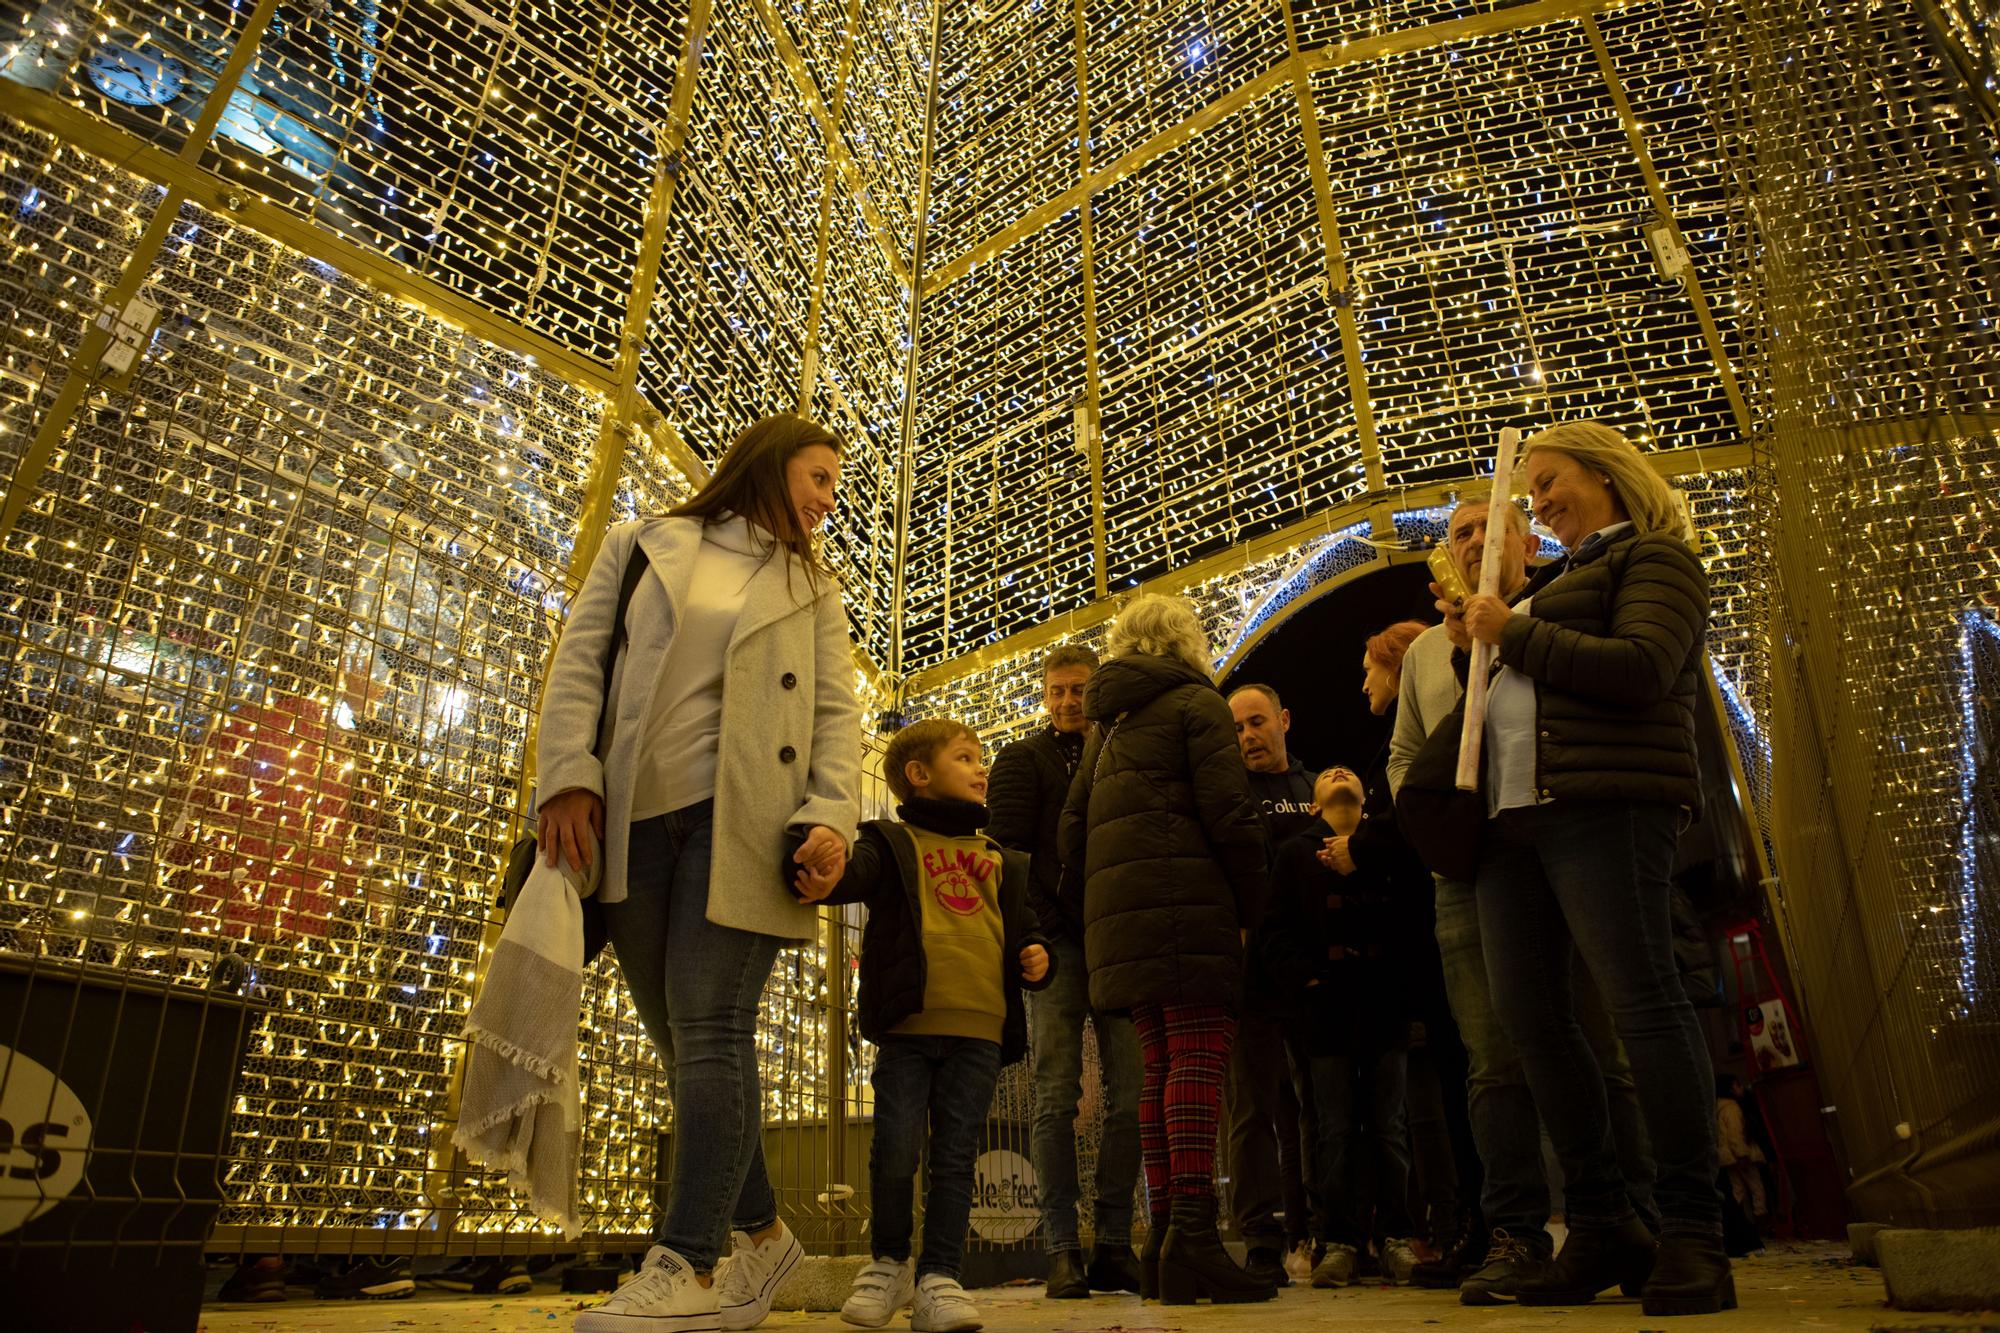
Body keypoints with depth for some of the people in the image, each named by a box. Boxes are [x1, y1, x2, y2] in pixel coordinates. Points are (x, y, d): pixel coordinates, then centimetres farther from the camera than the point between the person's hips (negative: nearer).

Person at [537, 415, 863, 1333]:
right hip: (633, 818, 2)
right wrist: (567, 774, -7)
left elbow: (837, 715, 7)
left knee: (708, 1030, -11)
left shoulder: (810, 590, 17)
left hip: (738, 818, -1)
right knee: (682, 1040, 6)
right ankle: (760, 1231, 19)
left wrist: (831, 816, -10)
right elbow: (578, 662, 8)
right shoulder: (644, 545, 16)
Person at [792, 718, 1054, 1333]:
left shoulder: (1000, 861, 20)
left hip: (979, 1033, 3)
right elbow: (859, 869, -16)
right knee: (895, 1151, -2)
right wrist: (826, 880, -40)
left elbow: (1025, 926, 27)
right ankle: (888, 1260, 21)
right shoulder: (892, 842, 5)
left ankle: (938, 1277, 14)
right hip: (907, 1028, -3)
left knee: (955, 1157, 4)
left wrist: (1036, 956, 3)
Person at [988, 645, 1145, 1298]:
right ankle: (1062, 1249, 2)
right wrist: (1035, 932, -12)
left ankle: (1114, 1244, 8)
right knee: (1057, 1094, -4)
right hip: (1058, 945, -3)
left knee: (1130, 1092, -1)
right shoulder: (1023, 760, 9)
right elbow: (1006, 846, -1)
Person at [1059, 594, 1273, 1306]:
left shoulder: (1108, 725, 25)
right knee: (1201, 1049, -11)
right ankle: (1193, 1229, -19)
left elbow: (1073, 831, 22)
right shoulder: (1195, 702, 4)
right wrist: (1249, 905, -1)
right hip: (1185, 896, -7)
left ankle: (1164, 1232, 7)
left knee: (1160, 1062, 7)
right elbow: (1229, 812, -8)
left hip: (1117, 911, 7)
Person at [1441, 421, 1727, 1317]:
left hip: (1603, 805, -8)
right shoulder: (1559, 580, 29)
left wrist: (1514, 633, -6)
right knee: (1528, 1014, 2)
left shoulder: (1654, 558, 4)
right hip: (1512, 815, 8)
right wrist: (1479, 637, 15)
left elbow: (1641, 670, -13)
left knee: (1642, 1000, -9)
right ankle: (1601, 1225, 10)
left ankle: (1692, 1234, -1)